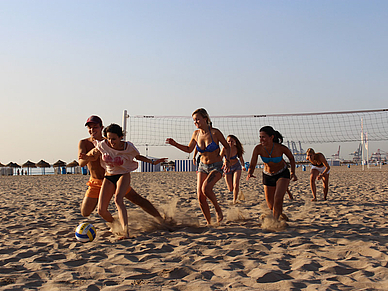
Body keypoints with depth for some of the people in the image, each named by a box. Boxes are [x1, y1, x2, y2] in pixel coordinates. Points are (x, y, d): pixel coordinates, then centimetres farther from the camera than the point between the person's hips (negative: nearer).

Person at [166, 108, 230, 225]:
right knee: (200, 197, -5)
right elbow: (189, 149, 12)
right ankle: (209, 222, 13)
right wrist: (174, 144, 0)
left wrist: (227, 160, -18)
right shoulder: (196, 134, -4)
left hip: (216, 167, -5)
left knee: (206, 188, -30)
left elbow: (227, 147, -3)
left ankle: (217, 209, -3)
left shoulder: (215, 132, -16)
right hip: (203, 166, 5)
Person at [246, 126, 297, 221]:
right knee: (271, 207, 9)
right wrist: (249, 173, -44)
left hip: (282, 174, -2)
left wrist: (293, 173, -14)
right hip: (267, 176, 3)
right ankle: (281, 215, 42)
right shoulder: (258, 149, -24)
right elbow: (252, 165, -23)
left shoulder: (281, 148, -27)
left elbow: (291, 158, -6)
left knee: (278, 198, -27)